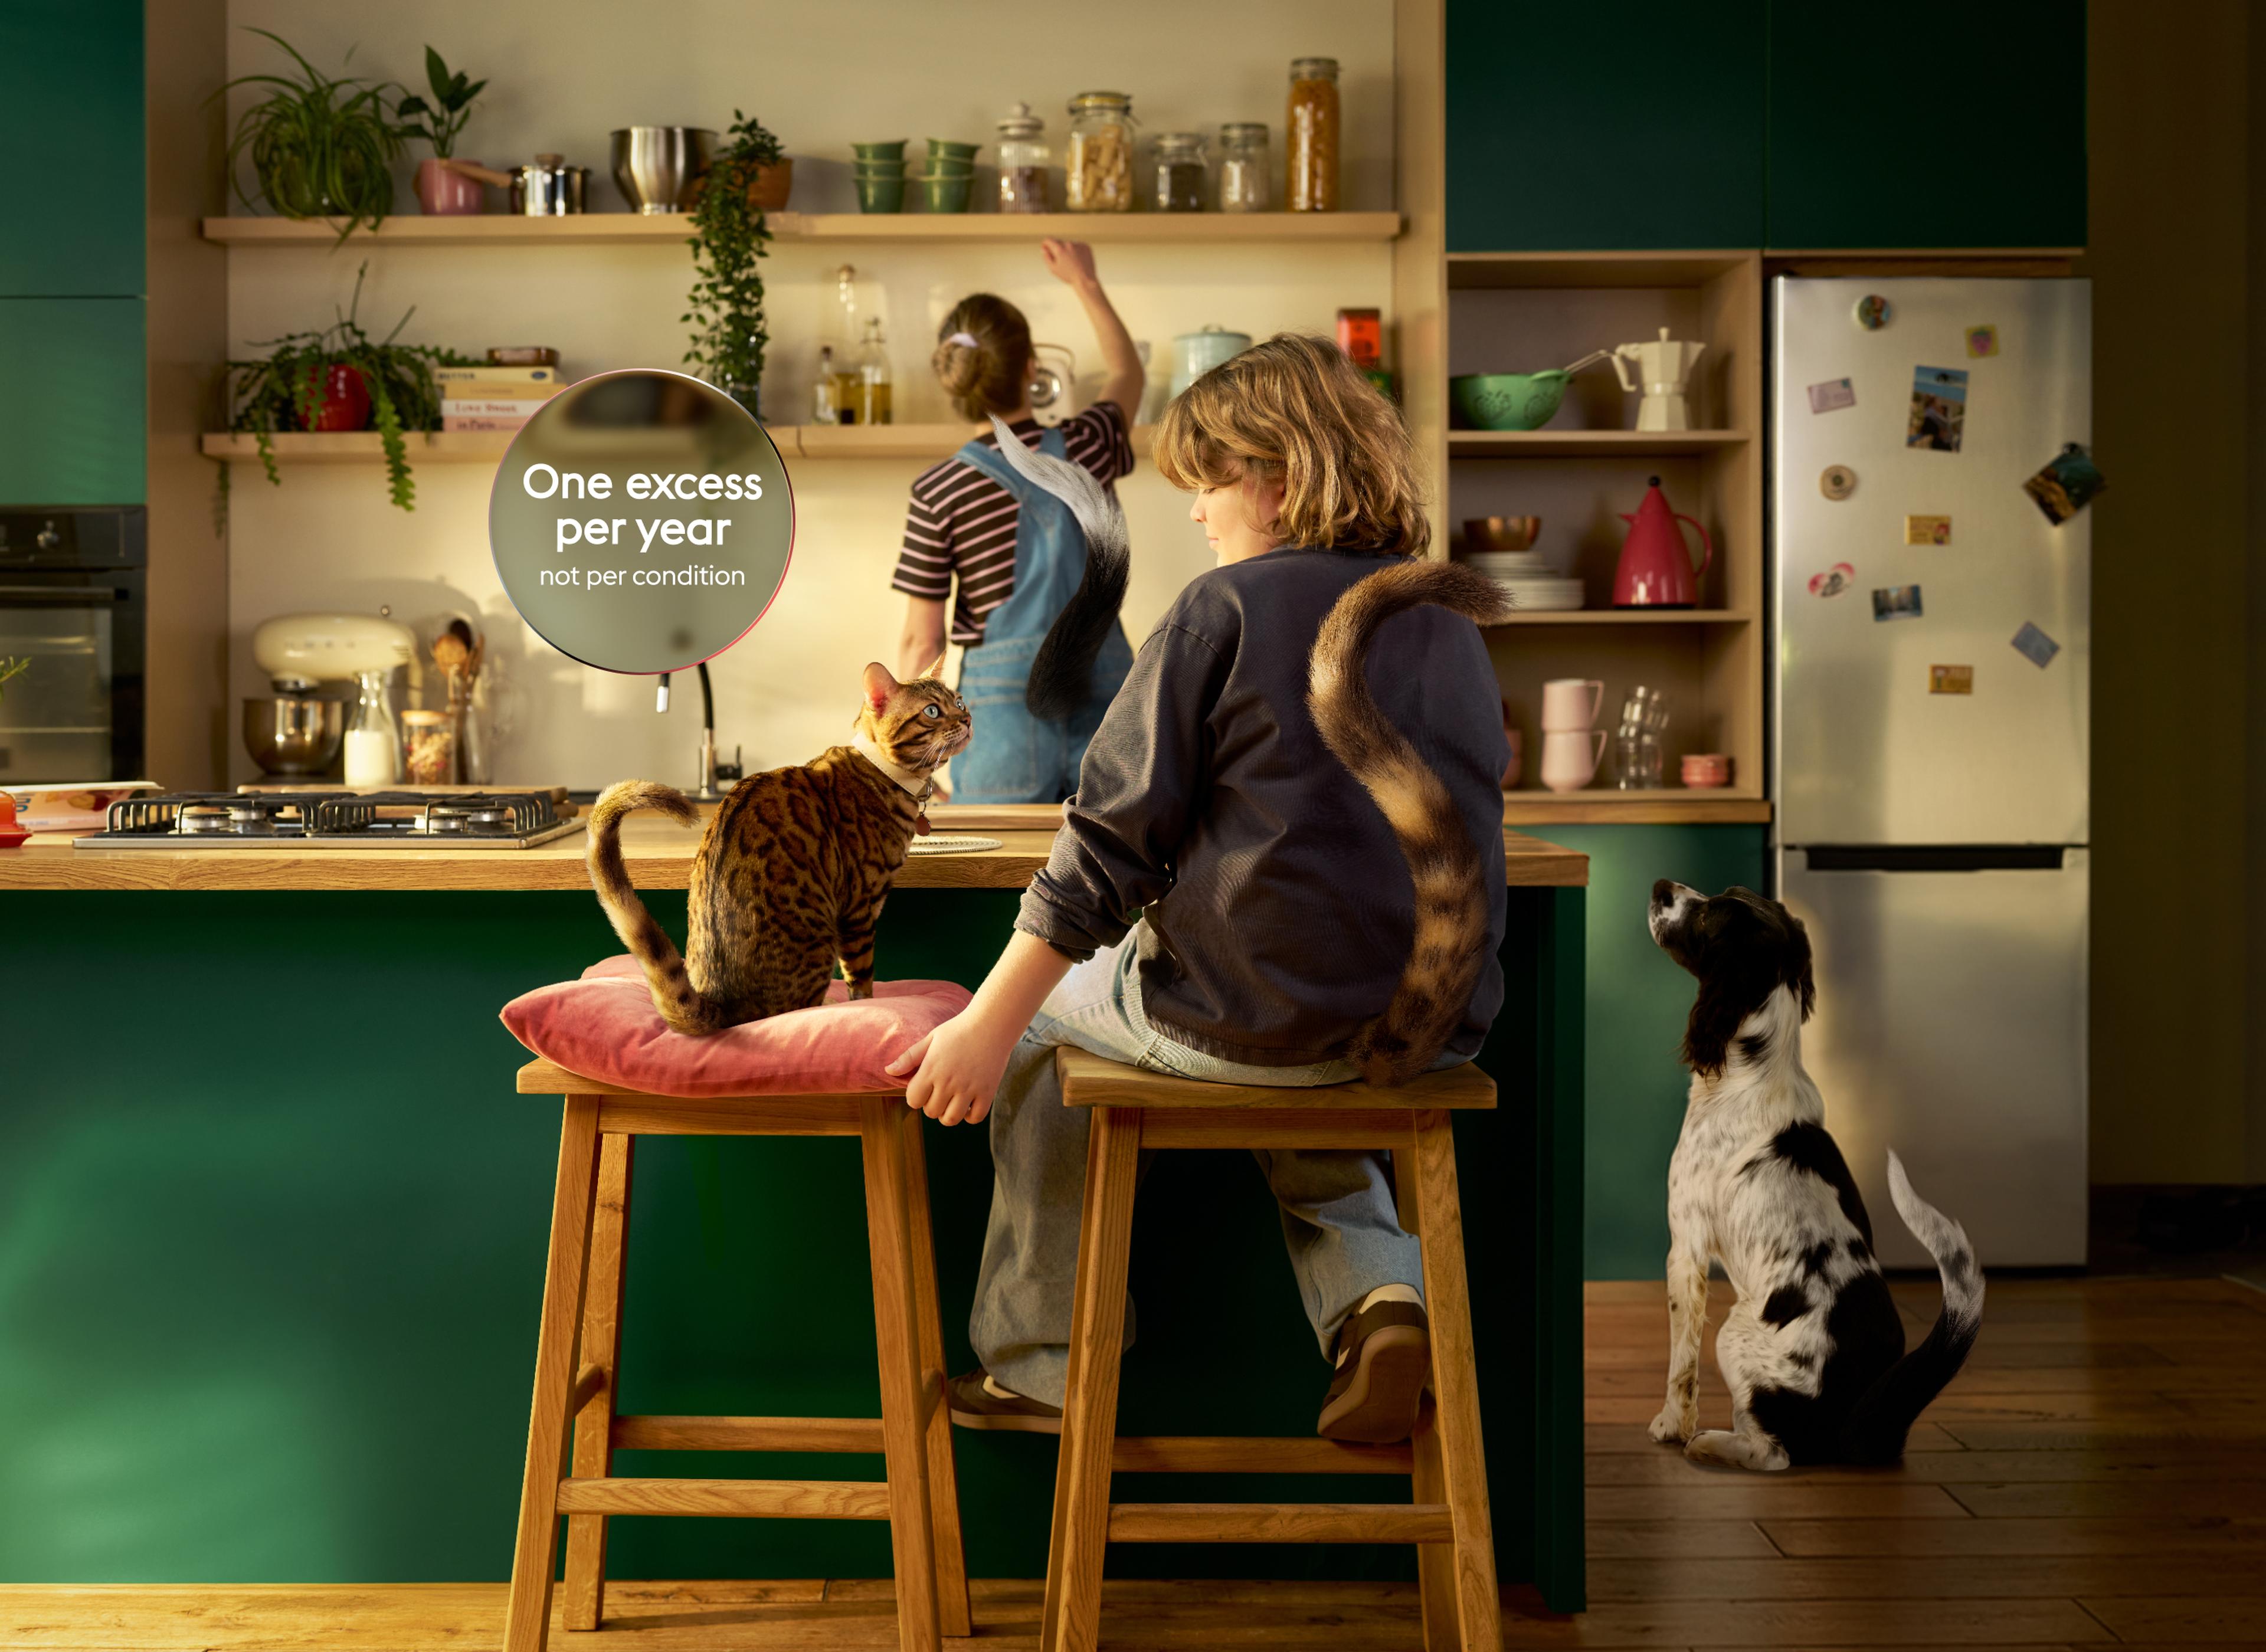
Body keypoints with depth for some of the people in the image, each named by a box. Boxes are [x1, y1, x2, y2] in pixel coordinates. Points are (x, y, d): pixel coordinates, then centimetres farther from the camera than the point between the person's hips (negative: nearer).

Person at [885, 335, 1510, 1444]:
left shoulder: (1227, 609, -8)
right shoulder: (1451, 628, 10)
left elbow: (1108, 847, -11)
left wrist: (987, 1030, -6)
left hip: (1256, 1014, -5)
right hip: (1431, 1025, 6)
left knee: (1041, 1018, 23)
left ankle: (1039, 1362, 26)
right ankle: (1378, 1290, 12)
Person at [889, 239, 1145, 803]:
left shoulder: (939, 492, -8)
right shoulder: (1084, 448, -1)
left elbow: (922, 640, -4)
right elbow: (1128, 375, 24)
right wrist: (1085, 282, 32)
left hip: (1007, 703, -2)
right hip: (1103, 693, 2)